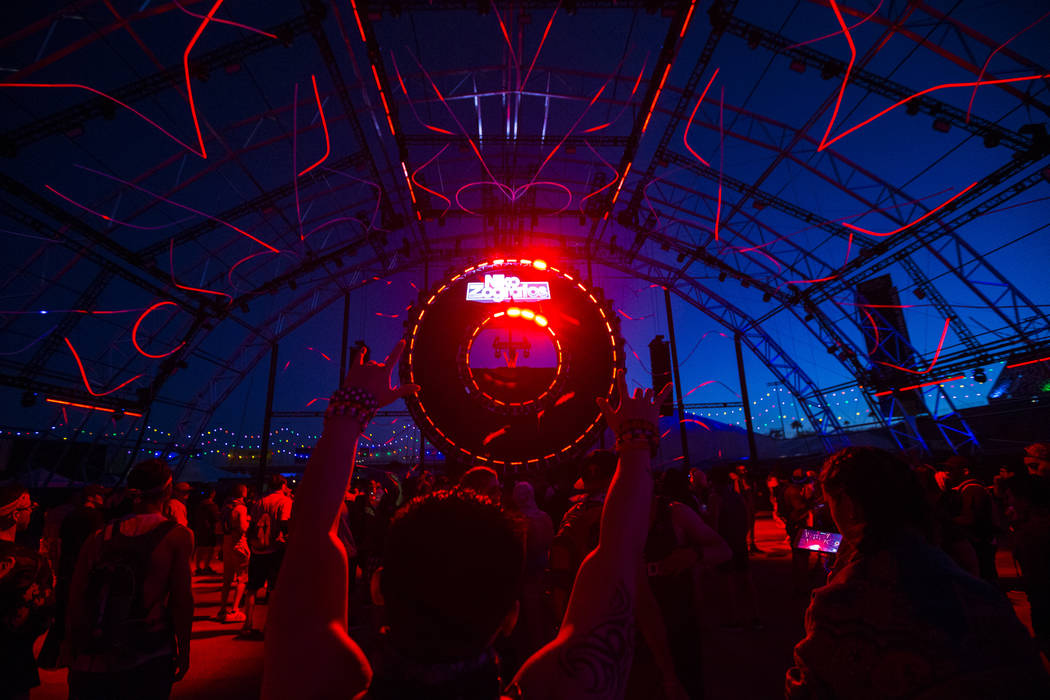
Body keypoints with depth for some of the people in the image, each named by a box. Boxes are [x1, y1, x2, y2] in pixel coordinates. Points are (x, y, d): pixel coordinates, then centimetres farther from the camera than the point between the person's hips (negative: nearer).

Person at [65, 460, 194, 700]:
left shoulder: (99, 536, 2)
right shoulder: (178, 536, -9)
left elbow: (76, 599, 4)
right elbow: (182, 599, -10)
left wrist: (74, 657, 15)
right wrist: (184, 652, 1)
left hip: (91, 664, 3)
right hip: (148, 663, -3)